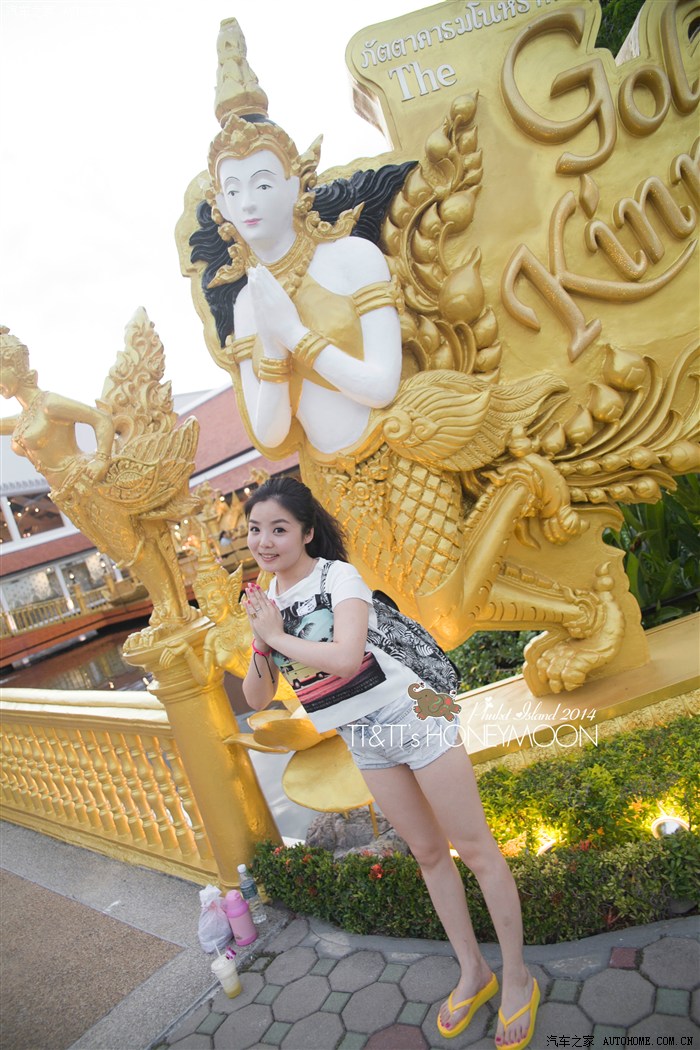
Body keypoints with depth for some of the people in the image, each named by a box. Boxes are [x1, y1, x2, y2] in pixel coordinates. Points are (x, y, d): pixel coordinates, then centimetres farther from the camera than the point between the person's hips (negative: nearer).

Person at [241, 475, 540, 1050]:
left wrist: (277, 636, -20)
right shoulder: (265, 602, 3)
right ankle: (473, 971, 35)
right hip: (363, 741, 6)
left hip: (410, 717, -6)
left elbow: (345, 656, -34)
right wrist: (259, 647, -14)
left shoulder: (339, 576, -16)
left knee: (475, 847, 5)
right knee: (429, 853, 18)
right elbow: (257, 699, 4)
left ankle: (517, 979, 25)